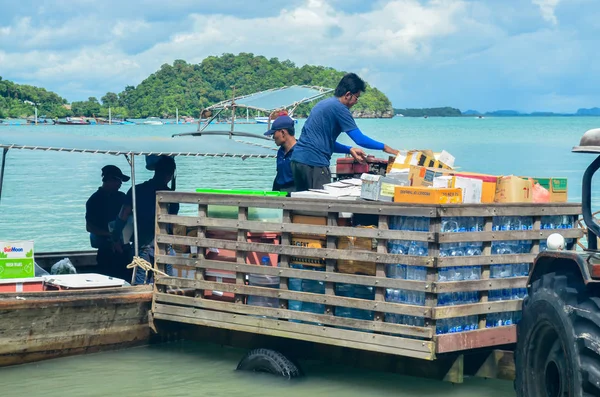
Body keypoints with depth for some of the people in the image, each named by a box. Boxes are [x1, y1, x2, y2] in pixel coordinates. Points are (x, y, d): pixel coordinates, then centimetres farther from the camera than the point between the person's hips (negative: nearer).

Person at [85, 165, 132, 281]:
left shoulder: (121, 197, 12)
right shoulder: (95, 200, -4)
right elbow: (89, 227, -8)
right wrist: (110, 233, -17)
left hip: (124, 248, 5)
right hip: (107, 250, -5)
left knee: (128, 280, 1)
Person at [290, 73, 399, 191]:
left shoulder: (324, 104, 20)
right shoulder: (339, 108, -9)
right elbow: (360, 139, -11)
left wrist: (349, 150, 16)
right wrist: (385, 147, 1)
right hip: (314, 162, -10)